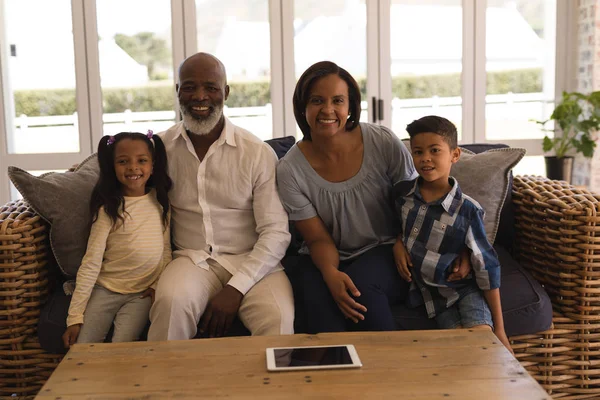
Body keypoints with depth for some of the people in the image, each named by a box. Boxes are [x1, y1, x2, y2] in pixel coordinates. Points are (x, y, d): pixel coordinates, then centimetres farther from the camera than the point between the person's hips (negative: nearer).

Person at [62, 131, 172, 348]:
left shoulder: (160, 201, 2)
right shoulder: (108, 209, -8)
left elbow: (166, 249, 7)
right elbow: (90, 263, -9)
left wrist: (159, 285, -7)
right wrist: (75, 316, -12)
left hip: (142, 293, 1)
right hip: (105, 289, -1)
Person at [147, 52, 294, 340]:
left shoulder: (259, 153, -3)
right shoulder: (161, 147, 5)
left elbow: (276, 232, -6)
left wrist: (235, 289, -18)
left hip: (251, 262, -1)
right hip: (191, 259, 2)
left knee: (278, 318, -31)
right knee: (171, 302, -33)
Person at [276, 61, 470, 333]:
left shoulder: (384, 143, -10)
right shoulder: (290, 170, -9)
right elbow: (319, 239, -7)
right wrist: (331, 274, -26)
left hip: (384, 252, 0)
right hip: (327, 259, 0)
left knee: (361, 282, -32)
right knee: (314, 292, -32)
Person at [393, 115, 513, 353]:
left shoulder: (467, 210, -14)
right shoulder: (402, 193, -2)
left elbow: (486, 268, -9)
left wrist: (499, 328, -8)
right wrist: (398, 245, -1)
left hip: (463, 286, -2)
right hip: (429, 292, 2)